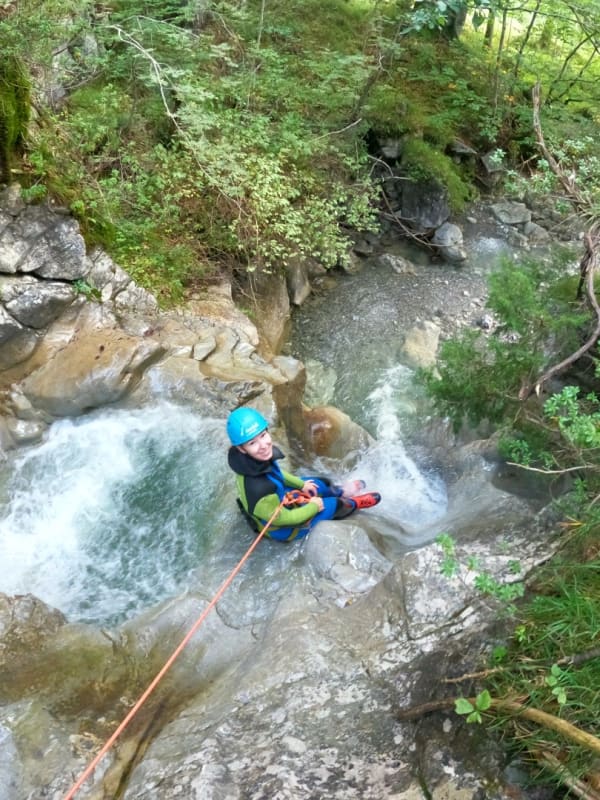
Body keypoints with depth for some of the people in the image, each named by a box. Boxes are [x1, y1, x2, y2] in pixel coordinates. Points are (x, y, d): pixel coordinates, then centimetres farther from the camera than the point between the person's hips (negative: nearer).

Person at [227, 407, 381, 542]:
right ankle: (354, 504, 42)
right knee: (333, 504, 8)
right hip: (282, 528, -6)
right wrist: (314, 507, -13)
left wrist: (301, 484, 12)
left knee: (321, 483, 18)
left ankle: (341, 491, 51)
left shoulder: (259, 459, -23)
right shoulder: (258, 488, -46)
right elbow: (282, 518, -29)